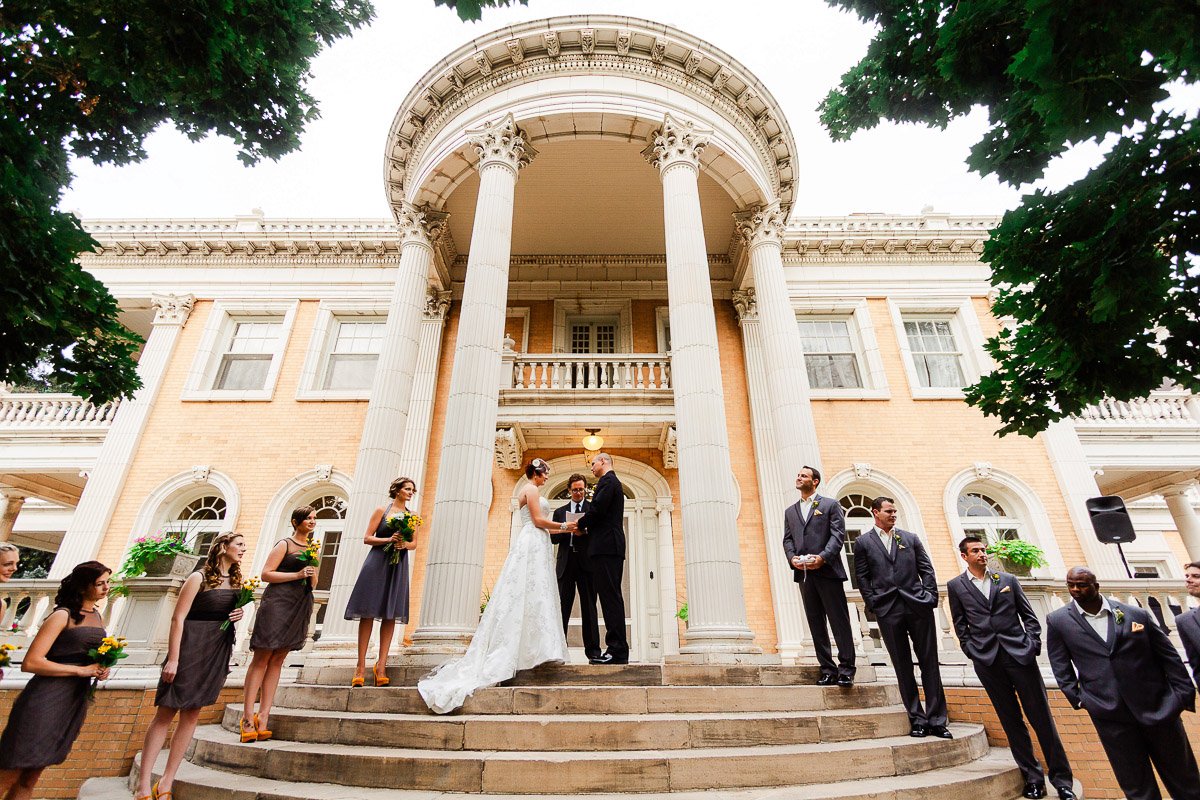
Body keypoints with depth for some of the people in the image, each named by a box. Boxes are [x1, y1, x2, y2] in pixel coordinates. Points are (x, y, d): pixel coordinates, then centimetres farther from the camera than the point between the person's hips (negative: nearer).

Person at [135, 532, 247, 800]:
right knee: (166, 713, 0)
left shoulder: (237, 581, 10)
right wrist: (173, 658, -18)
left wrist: (238, 614, 0)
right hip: (190, 646, -6)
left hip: (219, 650, 6)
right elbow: (178, 618, -13)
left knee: (191, 715, 7)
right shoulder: (199, 578, -10)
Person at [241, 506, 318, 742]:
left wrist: (312, 577, 0)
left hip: (300, 607, 6)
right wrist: (297, 575, -15)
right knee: (261, 658, -3)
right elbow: (266, 574, -8)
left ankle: (263, 717, 7)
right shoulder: (284, 544, 0)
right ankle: (248, 717, 0)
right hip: (278, 601, -6)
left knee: (277, 661, 6)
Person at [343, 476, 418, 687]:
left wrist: (404, 544, -8)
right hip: (377, 562, -3)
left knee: (390, 615, -1)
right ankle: (361, 665, 2)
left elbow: (414, 543, 13)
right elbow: (367, 538, 0)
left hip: (398, 566, 3)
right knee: (368, 613, -3)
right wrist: (389, 539, -14)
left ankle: (381, 665, 2)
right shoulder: (382, 510, 3)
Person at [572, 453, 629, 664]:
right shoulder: (614, 482, 25)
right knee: (612, 597, 9)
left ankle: (617, 651, -9)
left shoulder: (607, 481, -5)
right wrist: (586, 529, 17)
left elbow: (597, 510, -17)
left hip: (605, 547, -10)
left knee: (610, 597, -10)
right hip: (612, 546, 10)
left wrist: (579, 525, -2)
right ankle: (618, 650, 12)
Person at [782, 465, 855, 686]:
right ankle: (827, 670, 12)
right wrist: (792, 557, -7)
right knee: (816, 623, 6)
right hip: (804, 573, 4)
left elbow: (838, 534, -4)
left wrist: (822, 557, -17)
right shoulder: (790, 511, 20)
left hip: (827, 570, -4)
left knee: (839, 620, -1)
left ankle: (846, 670, 7)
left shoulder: (830, 504, 6)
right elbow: (787, 539, 13)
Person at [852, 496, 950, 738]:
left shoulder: (911, 538, 11)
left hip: (918, 607, 2)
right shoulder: (863, 542, 4)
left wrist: (930, 598, -1)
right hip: (888, 611, -2)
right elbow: (863, 578, 3)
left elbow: (927, 570, 9)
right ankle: (917, 719, 15)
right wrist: (874, 605, -4)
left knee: (929, 663, 5)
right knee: (903, 667, 5)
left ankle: (937, 720, 14)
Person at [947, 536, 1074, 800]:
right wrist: (971, 651, -2)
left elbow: (1029, 615, 10)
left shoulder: (1008, 580, 9)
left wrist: (1033, 643, -2)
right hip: (987, 660, 0)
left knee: (1041, 717, 4)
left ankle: (1062, 779, 17)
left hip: (1020, 653, 1)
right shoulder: (956, 586, 4)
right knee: (1011, 721, 7)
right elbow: (960, 625, 7)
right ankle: (1033, 778, 18)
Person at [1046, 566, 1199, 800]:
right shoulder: (1058, 621, -2)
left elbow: (1169, 656, 7)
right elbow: (1061, 667, 3)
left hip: (1158, 708, 1)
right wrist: (1078, 699, -3)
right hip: (1111, 717, -1)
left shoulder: (1137, 614, 0)